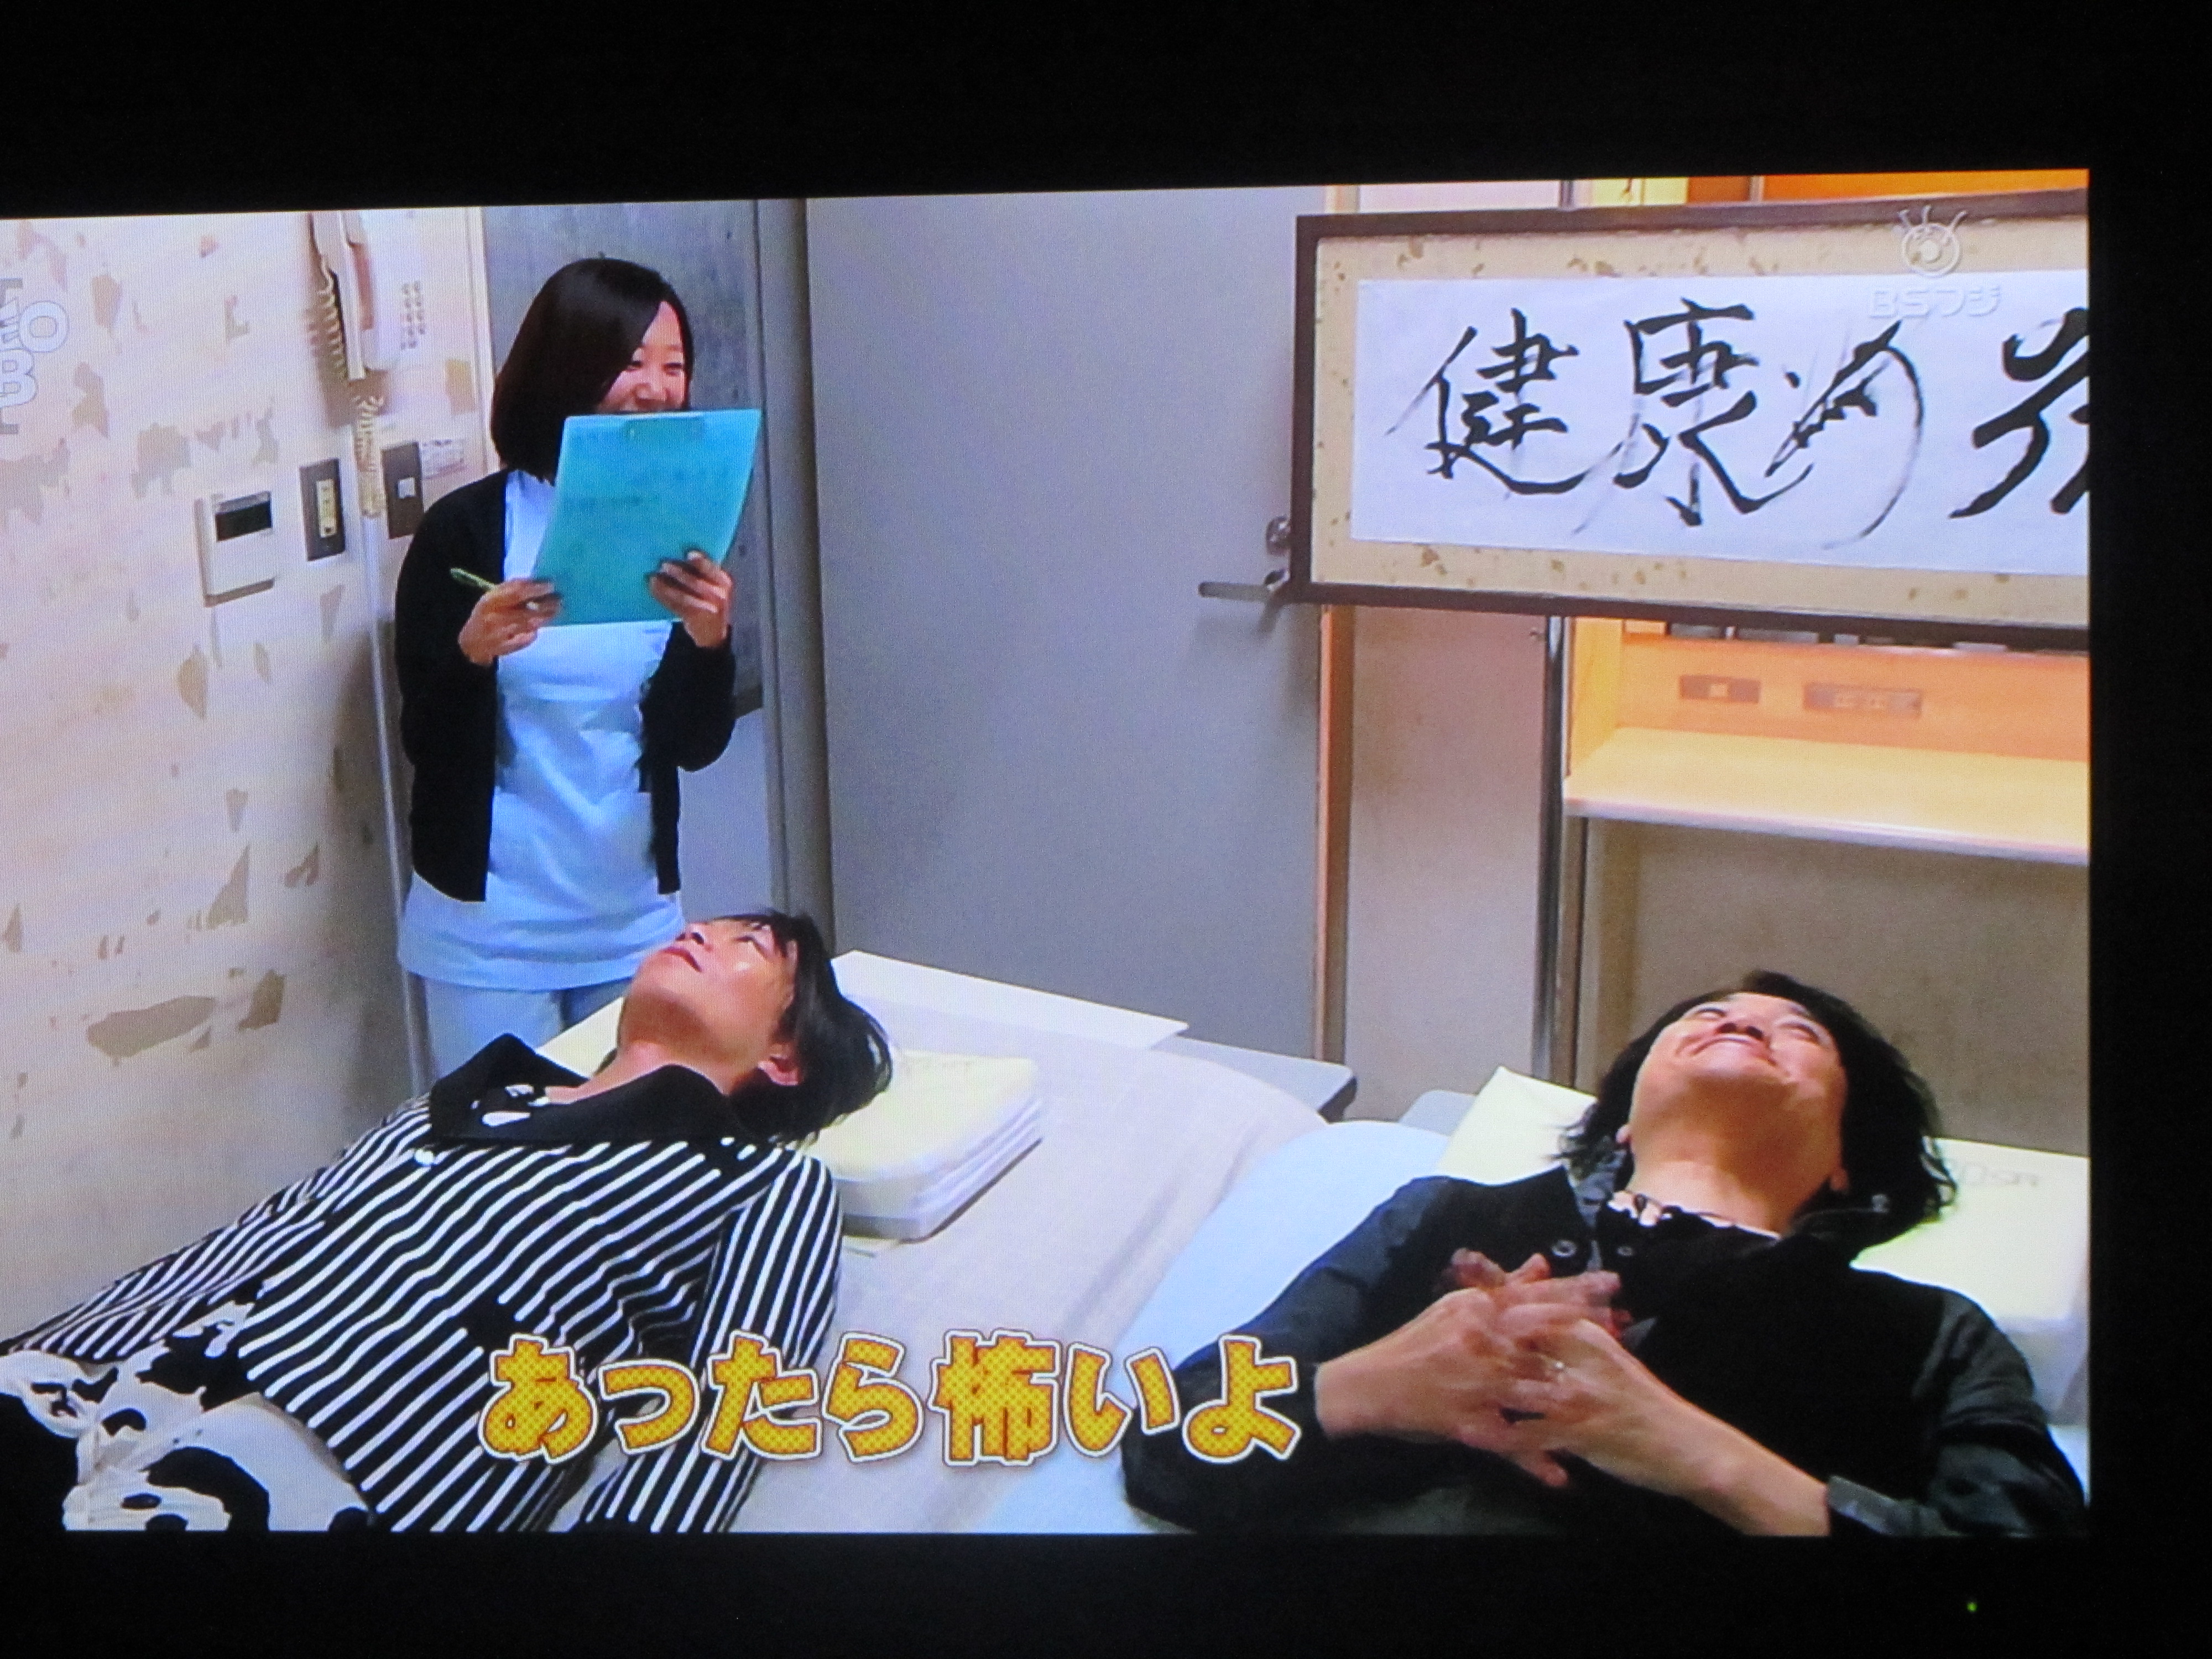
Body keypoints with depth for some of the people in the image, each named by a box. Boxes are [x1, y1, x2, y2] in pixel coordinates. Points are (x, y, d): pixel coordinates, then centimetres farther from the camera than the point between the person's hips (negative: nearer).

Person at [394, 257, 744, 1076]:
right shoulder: (467, 529, -9)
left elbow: (697, 746, -2)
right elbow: (425, 744, -8)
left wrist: (710, 640, -21)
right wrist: (474, 652, -27)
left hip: (635, 922, 3)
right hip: (490, 931, -3)